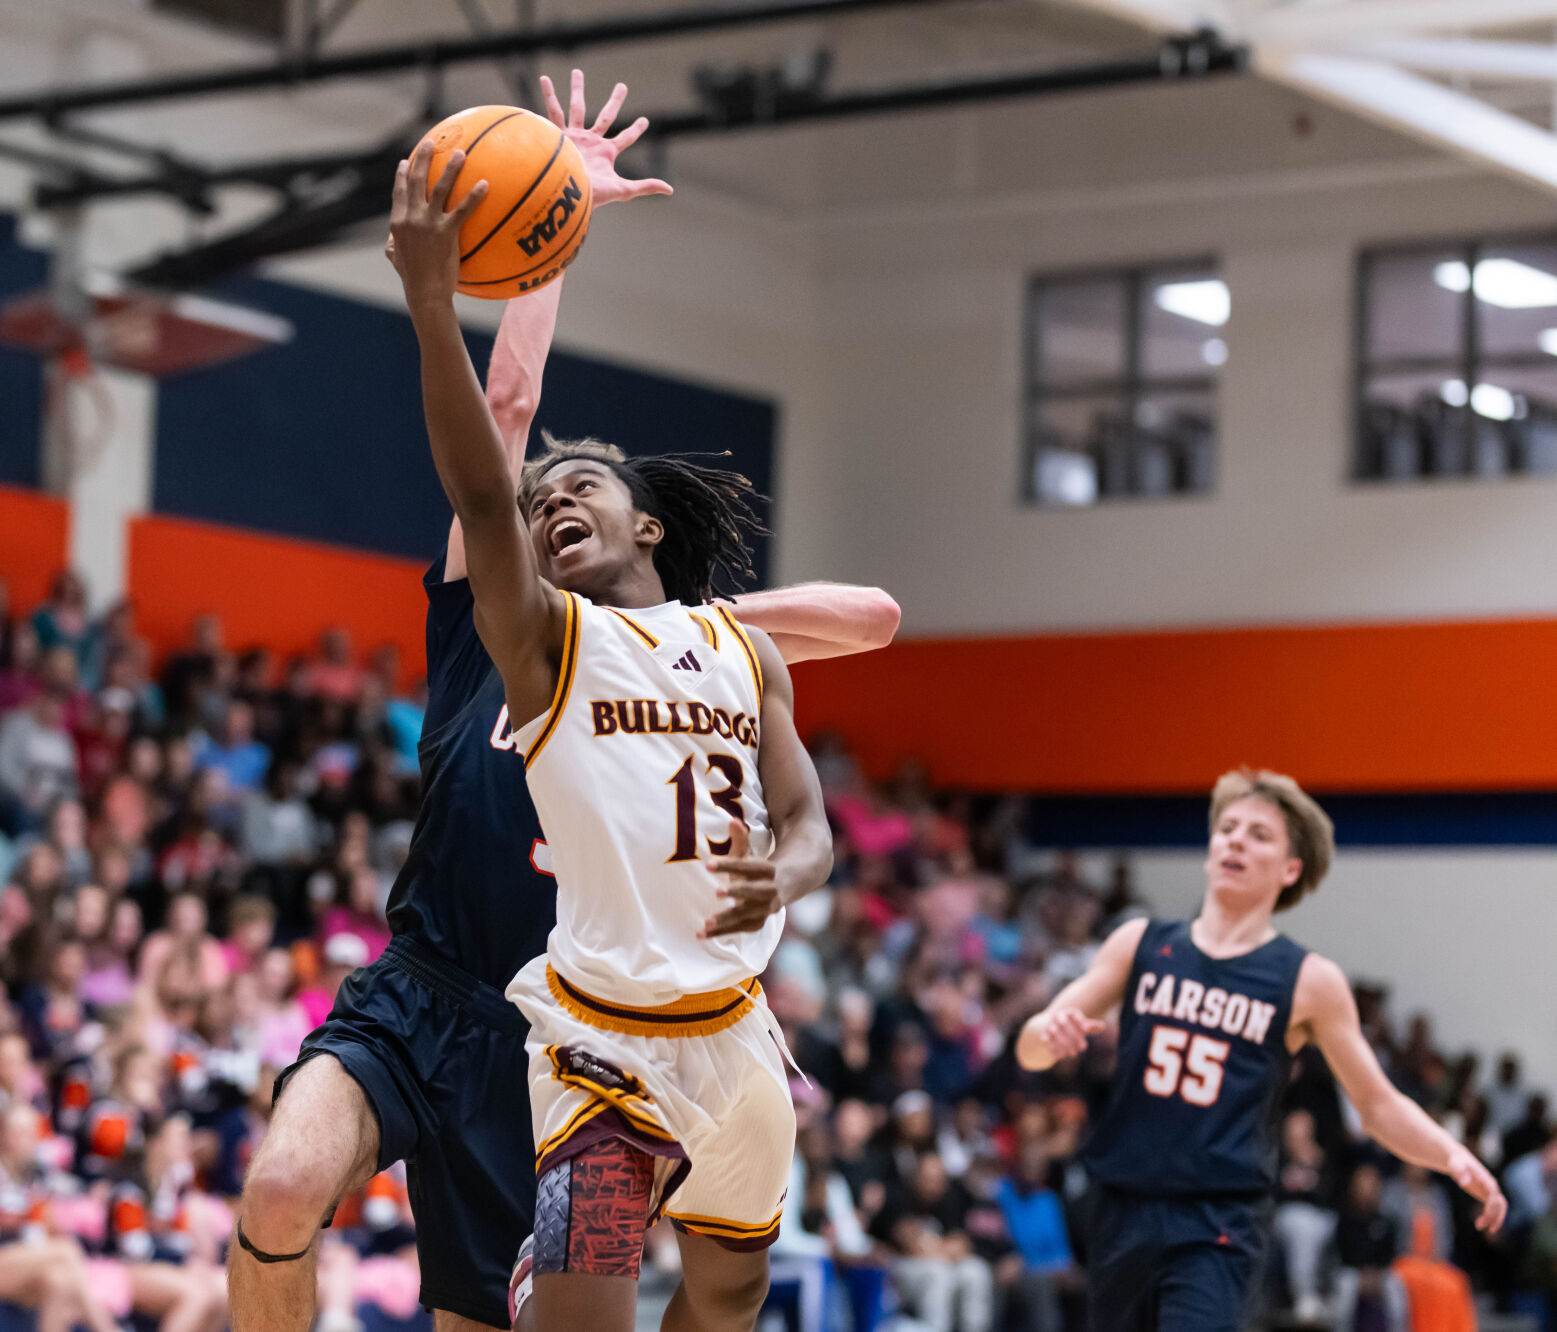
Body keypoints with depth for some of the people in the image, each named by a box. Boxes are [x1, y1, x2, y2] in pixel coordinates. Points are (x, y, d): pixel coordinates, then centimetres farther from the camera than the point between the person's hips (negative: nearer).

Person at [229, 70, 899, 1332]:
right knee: (284, 1190, -29)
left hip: (530, 1038, 2)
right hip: (412, 1001, -2)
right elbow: (508, 403, 3)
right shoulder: (485, 626, 8)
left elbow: (872, 613, 5)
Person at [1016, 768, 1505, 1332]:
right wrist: (1049, 1032, -16)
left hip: (1218, 1226, -3)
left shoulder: (1307, 982, 2)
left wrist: (1453, 1156, -11)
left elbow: (1379, 1106, 8)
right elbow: (1030, 1050, 9)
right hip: (1123, 1213, 4)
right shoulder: (1140, 943, 8)